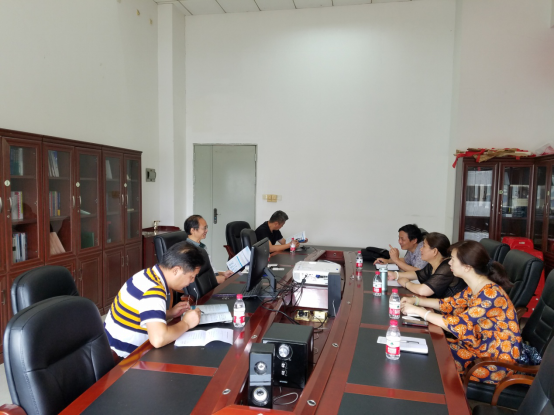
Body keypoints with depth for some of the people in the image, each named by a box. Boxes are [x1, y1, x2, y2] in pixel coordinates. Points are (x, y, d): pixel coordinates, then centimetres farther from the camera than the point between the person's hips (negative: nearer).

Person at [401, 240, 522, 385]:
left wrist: (419, 311, -22)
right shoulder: (474, 288, -1)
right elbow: (451, 304, 11)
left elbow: (457, 325, -29)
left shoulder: (491, 294, -29)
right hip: (481, 347, 8)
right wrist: (416, 301, 1)